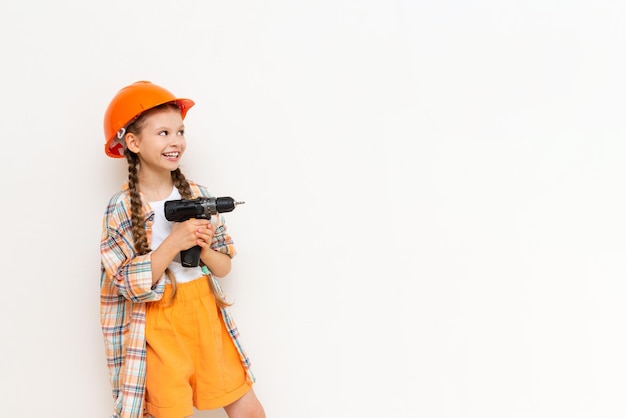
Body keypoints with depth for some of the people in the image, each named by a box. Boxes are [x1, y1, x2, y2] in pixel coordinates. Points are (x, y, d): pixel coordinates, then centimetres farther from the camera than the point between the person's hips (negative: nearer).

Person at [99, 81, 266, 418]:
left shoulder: (198, 196, 1)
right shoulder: (121, 209, -9)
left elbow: (224, 267, 5)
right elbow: (130, 284, -14)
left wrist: (202, 248, -16)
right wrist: (173, 243, -24)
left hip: (207, 318, 4)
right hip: (160, 329, -3)